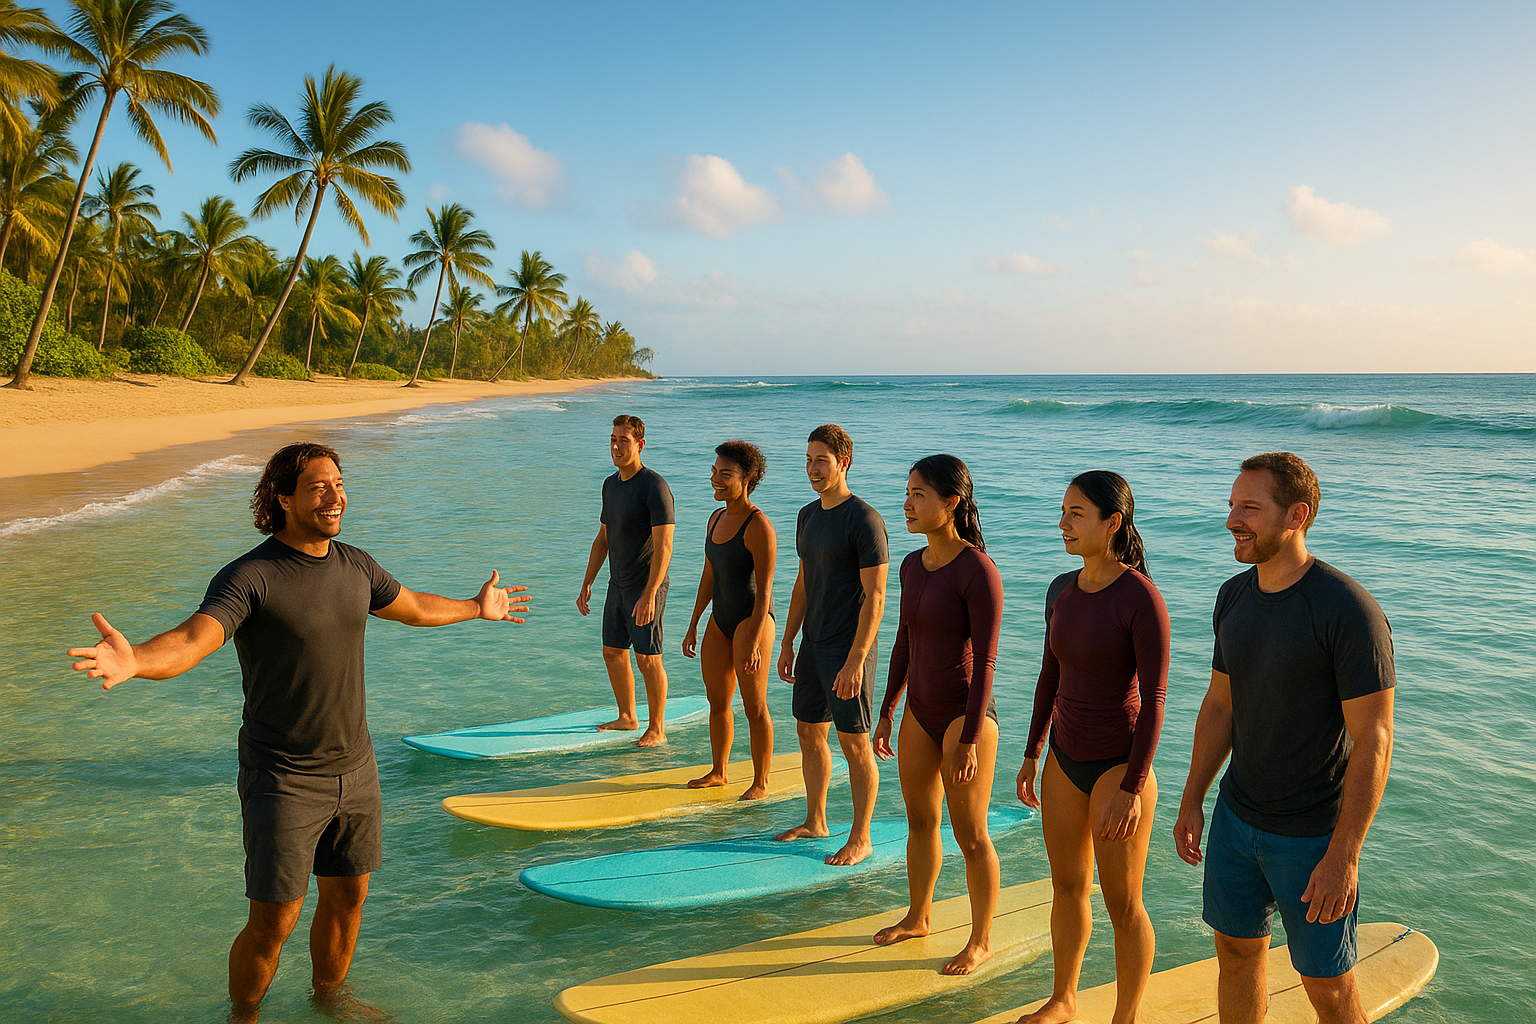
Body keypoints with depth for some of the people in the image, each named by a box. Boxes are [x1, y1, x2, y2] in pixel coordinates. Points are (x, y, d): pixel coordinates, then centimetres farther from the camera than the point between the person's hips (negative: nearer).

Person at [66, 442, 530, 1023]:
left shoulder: (355, 565, 3)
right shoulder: (249, 576, -17)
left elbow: (414, 607, 22)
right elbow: (190, 642, -33)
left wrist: (477, 608, 37)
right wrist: (133, 661, -54)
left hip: (354, 770, 6)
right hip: (283, 780, -6)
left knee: (347, 898, 18)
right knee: (273, 923, 1)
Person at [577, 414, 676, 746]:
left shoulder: (655, 487, -17)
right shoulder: (610, 485, 10)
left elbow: (664, 547, -22)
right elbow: (603, 538, 18)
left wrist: (649, 595, -28)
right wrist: (587, 584, 15)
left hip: (646, 587, -8)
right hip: (618, 585, 8)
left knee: (648, 659, -3)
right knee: (613, 653, 15)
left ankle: (656, 729, 9)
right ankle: (627, 717, 31)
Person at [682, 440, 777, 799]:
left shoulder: (759, 526, -17)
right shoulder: (716, 519, 8)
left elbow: (764, 589, -19)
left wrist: (754, 640, -23)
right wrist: (693, 626, 15)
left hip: (753, 619, -8)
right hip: (721, 620, 8)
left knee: (755, 707, -1)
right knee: (717, 701, 15)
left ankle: (761, 782, 13)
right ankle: (718, 772, 31)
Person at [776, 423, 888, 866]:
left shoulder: (865, 521, -15)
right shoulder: (808, 515, 10)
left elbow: (875, 597, -18)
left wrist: (855, 661, -22)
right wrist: (787, 642, 16)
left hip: (848, 650, -8)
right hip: (813, 645, 8)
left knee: (854, 743, 0)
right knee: (809, 732, 16)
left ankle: (860, 839, 13)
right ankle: (815, 821, 32)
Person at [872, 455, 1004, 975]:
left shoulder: (978, 570, -19)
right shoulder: (912, 565, 4)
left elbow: (985, 660, -19)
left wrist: (970, 739, -20)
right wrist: (887, 712, 14)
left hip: (965, 714, -7)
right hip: (921, 711, 8)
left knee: (970, 835, 6)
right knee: (919, 820, 21)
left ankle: (981, 940, 24)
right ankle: (917, 917, 40)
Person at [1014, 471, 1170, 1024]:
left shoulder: (1142, 599, -20)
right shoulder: (1062, 589, 1)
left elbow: (1154, 700, -18)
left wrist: (1133, 789, -20)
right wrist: (1032, 755, 14)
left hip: (1118, 764, -7)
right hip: (1065, 757, 7)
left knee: (1122, 904, 7)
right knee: (1067, 886, 20)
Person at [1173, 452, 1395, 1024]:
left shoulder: (1350, 611, -22)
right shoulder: (1234, 596, 0)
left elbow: (1373, 741, -20)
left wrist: (1343, 856, -21)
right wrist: (1192, 801, 11)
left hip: (1314, 835, -6)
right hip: (1236, 818, 6)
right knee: (1237, 953, 19)